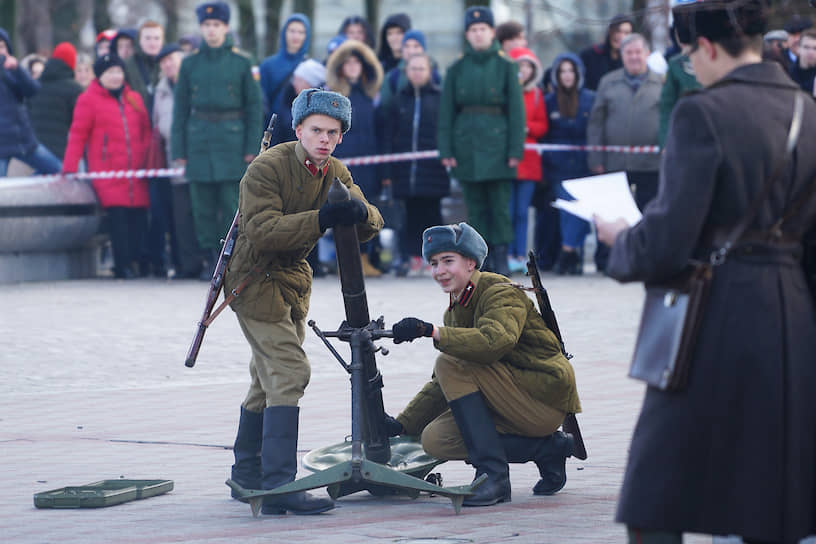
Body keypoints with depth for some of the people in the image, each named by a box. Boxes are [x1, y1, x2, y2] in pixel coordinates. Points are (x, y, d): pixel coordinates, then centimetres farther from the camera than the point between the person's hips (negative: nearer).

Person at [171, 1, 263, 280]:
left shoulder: (241, 63, 4)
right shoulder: (190, 64, 9)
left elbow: (254, 107, 4)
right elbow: (181, 108, 10)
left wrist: (252, 147, -3)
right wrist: (178, 149, 4)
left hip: (232, 139, -2)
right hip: (199, 139, 2)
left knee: (231, 203, -5)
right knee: (203, 206, 1)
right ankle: (211, 258, 9)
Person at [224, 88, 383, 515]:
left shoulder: (336, 173, 1)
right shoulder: (266, 168, -20)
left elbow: (369, 226, -6)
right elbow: (262, 231, -31)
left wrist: (359, 213, -30)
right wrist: (321, 219, -39)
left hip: (293, 278, 8)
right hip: (255, 278, -8)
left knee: (269, 377, 18)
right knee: (289, 371, -20)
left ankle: (247, 474, 33)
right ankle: (279, 486, -26)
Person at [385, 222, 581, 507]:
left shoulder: (501, 293, -11)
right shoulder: (456, 309, 14)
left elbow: (495, 342, -34)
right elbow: (442, 385, 15)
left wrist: (431, 331, -37)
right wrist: (402, 424, 5)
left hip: (545, 396, -9)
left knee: (452, 364, -22)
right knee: (434, 439, -9)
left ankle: (493, 474, -23)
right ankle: (546, 449, 0)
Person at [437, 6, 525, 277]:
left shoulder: (506, 67, 2)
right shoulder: (457, 69, 8)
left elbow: (516, 110, 0)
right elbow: (446, 112, 7)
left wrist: (515, 150, -6)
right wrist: (446, 150, 0)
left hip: (497, 143, -2)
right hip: (466, 142, 2)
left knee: (500, 203, -3)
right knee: (475, 205, 4)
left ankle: (501, 257, 3)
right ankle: (481, 257, 8)